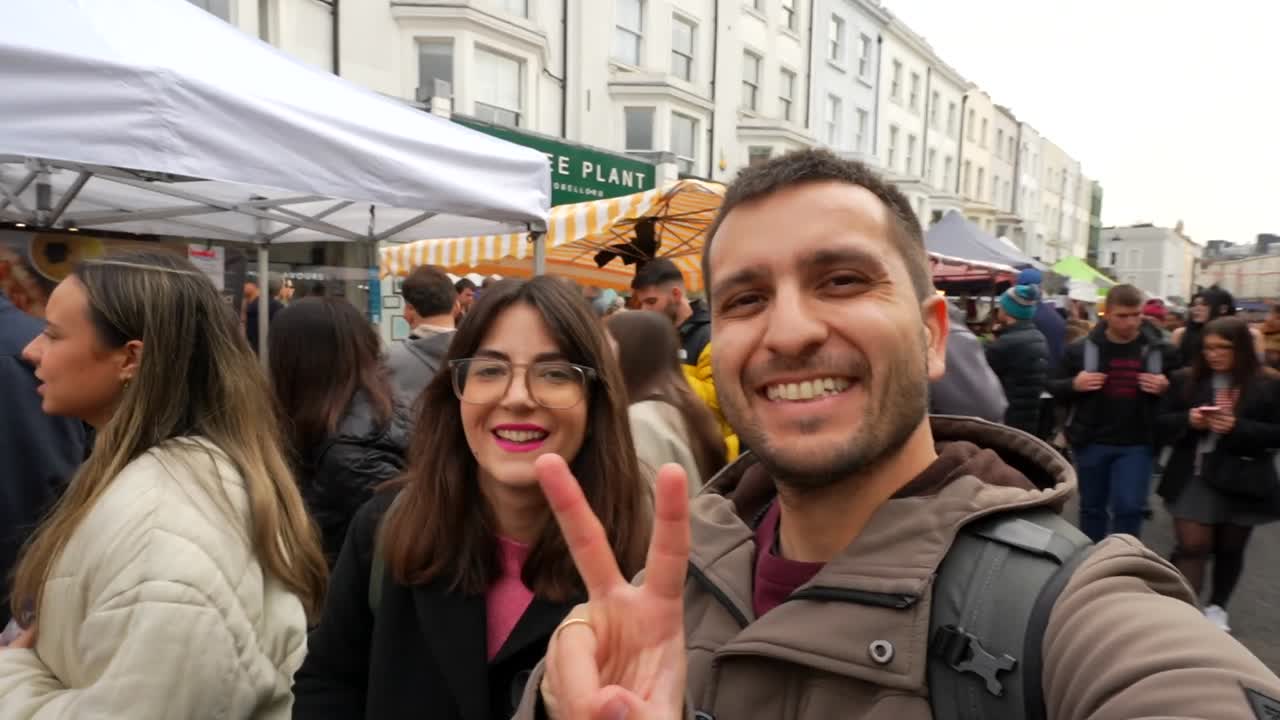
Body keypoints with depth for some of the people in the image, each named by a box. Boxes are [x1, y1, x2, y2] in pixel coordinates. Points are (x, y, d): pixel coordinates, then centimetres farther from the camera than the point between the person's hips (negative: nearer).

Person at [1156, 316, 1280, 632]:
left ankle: (1217, 607, 33)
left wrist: (1238, 427, -21)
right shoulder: (1185, 379, 1)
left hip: (1242, 480, 1)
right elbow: (1163, 423, 4)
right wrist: (1188, 420, -16)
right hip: (1194, 477, 0)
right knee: (1192, 546, -7)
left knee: (1230, 548, 15)